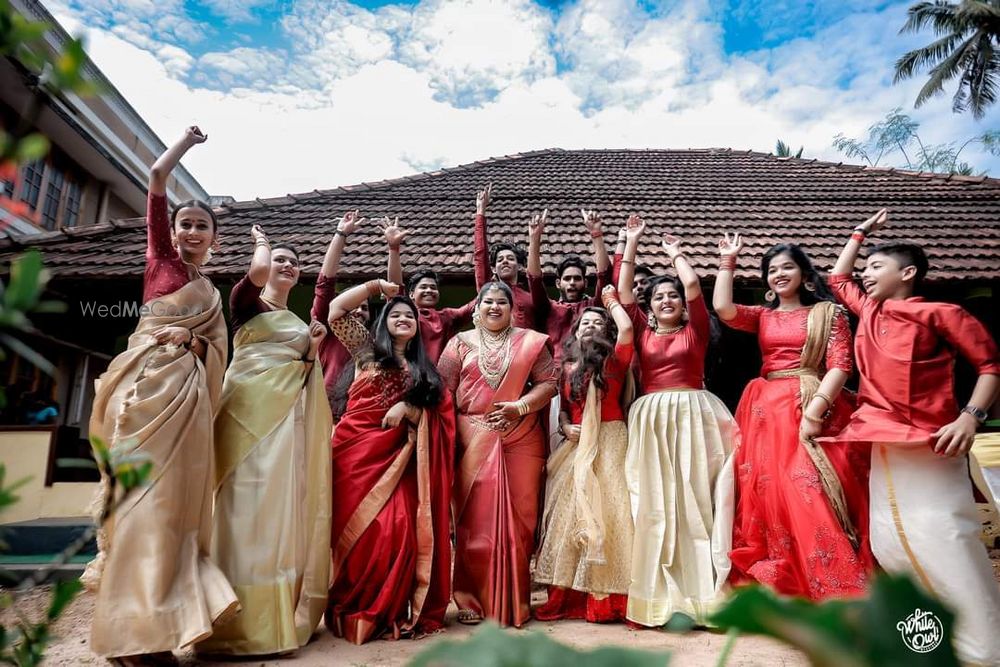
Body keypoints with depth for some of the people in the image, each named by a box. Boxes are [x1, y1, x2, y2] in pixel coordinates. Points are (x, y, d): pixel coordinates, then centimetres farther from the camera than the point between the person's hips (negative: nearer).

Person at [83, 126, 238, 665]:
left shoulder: (211, 292, 24)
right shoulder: (162, 259, 10)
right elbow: (156, 176, 5)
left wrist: (193, 340, -4)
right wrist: (187, 141, 18)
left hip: (188, 393, 6)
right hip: (149, 382, -5)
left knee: (175, 495, 1)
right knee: (144, 491, -10)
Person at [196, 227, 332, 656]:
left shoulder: (300, 322, 22)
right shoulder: (246, 303, 5)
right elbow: (258, 271, -17)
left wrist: (312, 352, 1)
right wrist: (262, 241, 4)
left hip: (287, 419, 6)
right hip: (249, 412, -6)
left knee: (283, 511, 5)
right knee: (248, 508, -10)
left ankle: (278, 617, 12)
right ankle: (243, 623, -5)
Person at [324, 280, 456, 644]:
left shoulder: (424, 370, 18)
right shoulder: (368, 349, 12)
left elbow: (434, 416, 10)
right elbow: (336, 309, 3)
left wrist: (406, 408, -9)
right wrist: (377, 285, 8)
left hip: (394, 457, 2)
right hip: (356, 450, -1)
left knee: (398, 529, -9)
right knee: (360, 529, -3)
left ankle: (390, 609, 5)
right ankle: (355, 610, 11)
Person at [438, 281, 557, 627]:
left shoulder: (530, 342, 9)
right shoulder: (461, 343, 9)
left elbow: (548, 383, 3)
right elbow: (444, 390, 3)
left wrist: (520, 406, -12)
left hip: (522, 442, 0)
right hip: (474, 442, 0)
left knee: (517, 519, 5)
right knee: (475, 520, 2)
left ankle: (516, 601, 19)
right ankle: (472, 599, 16)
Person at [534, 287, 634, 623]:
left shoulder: (614, 360, 3)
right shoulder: (567, 368, 14)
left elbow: (627, 327, -15)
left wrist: (611, 299, 2)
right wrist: (565, 427, -3)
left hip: (608, 442, -4)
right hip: (575, 446, 4)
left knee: (605, 512, -7)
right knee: (569, 515, 4)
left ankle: (606, 597, 3)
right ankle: (569, 595, 12)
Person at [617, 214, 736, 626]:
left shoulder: (695, 330, 9)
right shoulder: (643, 332, 12)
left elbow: (693, 285, 0)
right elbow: (623, 292, 7)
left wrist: (674, 252, 17)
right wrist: (632, 242, 11)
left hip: (694, 416, -1)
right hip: (651, 419, 1)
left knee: (695, 499, -2)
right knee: (653, 503, 0)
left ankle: (702, 591, 5)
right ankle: (658, 595, 5)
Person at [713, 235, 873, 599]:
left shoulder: (828, 312, 6)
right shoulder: (761, 316, 15)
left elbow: (840, 365, -5)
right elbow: (722, 308, -4)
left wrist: (814, 410, -17)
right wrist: (728, 261, 3)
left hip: (814, 408, -3)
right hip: (767, 411, 3)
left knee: (812, 494, -11)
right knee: (773, 492, 2)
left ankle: (832, 588, 1)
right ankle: (786, 587, 14)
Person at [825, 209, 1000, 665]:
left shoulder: (939, 314, -5)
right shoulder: (870, 312, 12)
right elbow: (837, 279, 29)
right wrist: (861, 232, 31)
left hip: (930, 447, -6)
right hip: (883, 446, 7)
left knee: (945, 543, -7)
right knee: (889, 544, 9)